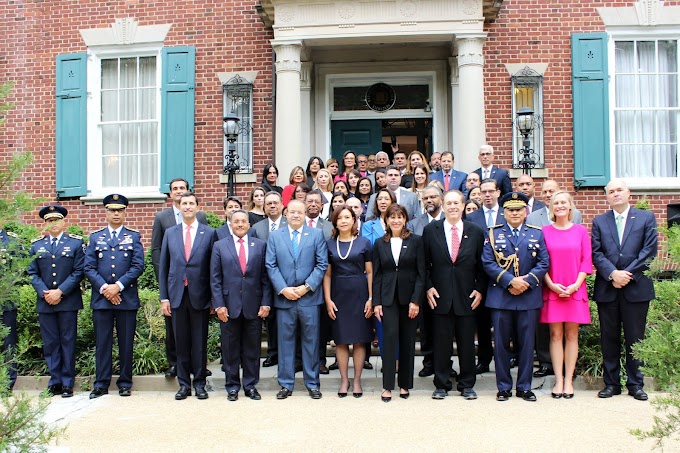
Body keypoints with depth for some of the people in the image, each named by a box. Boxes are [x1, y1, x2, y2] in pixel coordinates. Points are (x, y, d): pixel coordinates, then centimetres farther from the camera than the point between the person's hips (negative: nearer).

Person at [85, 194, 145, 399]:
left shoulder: (134, 236, 8)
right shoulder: (95, 237, 11)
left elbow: (138, 266, -2)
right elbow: (89, 267, 4)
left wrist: (118, 286, -12)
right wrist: (104, 287, -10)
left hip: (127, 298, -1)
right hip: (101, 298, 1)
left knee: (126, 342, 4)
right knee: (102, 342, 4)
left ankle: (125, 382, 14)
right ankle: (101, 383, 12)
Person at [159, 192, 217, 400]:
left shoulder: (209, 233, 1)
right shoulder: (170, 233, 10)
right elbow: (163, 266, 9)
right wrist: (164, 297, 3)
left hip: (199, 295, -2)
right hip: (177, 295, 2)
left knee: (200, 342, 4)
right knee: (181, 342, 7)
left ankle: (199, 383, 15)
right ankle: (184, 383, 18)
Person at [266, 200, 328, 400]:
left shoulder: (317, 234, 5)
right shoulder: (274, 236, 8)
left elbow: (322, 265, -1)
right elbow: (271, 266, 2)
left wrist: (306, 287, -11)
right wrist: (283, 289, -10)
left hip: (309, 297, -1)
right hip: (283, 297, 1)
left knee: (311, 341, 6)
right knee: (285, 341, 7)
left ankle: (312, 383, 16)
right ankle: (286, 384, 16)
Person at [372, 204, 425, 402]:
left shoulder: (415, 241, 1)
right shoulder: (380, 243, 7)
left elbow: (421, 273, -2)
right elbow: (376, 275, 6)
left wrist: (416, 300, -10)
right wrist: (376, 302, -1)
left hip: (409, 296, 0)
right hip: (388, 297, 0)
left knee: (407, 341, 5)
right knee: (390, 336, -11)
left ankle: (405, 384, 17)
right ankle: (387, 386, -5)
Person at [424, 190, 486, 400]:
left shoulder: (476, 232, 5)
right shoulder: (431, 230, 3)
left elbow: (482, 265, 7)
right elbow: (424, 263, 5)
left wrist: (480, 289, 0)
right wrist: (428, 287, -4)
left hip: (466, 297, 1)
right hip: (440, 296, -1)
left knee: (467, 343, 8)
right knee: (441, 343, 5)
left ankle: (467, 385, 21)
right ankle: (441, 385, 17)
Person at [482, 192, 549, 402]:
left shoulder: (537, 234, 9)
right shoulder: (493, 233, 5)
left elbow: (544, 264, 3)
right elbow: (488, 263, -4)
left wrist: (526, 282, -12)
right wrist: (511, 281, -14)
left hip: (529, 297, 1)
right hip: (500, 297, -1)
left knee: (526, 344, 6)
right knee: (501, 344, 3)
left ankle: (524, 387, 17)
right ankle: (504, 387, 14)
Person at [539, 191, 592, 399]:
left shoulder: (581, 231, 5)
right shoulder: (545, 231, 4)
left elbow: (587, 260, 2)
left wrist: (576, 285, -9)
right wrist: (551, 284, -10)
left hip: (575, 290, 0)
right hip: (552, 290, 0)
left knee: (571, 335, 3)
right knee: (555, 335, 1)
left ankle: (568, 380, 9)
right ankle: (558, 380, 7)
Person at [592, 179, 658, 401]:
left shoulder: (646, 218, 6)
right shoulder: (599, 221, 10)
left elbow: (650, 250, -4)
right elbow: (596, 253, 1)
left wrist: (628, 274, -12)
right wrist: (613, 274, -14)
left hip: (636, 287, -1)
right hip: (607, 289, 2)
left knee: (635, 338, 4)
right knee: (609, 338, 6)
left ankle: (635, 384, 15)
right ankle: (611, 383, 15)